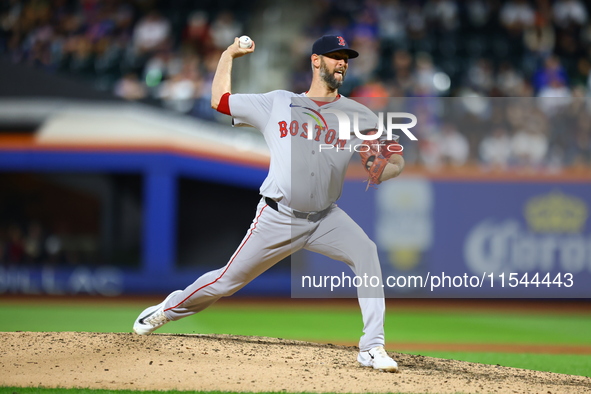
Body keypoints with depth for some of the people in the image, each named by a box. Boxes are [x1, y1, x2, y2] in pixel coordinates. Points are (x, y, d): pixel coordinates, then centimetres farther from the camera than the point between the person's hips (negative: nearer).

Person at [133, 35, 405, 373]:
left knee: (367, 252, -26)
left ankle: (372, 349, -24)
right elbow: (220, 101, 14)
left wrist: (382, 172, -22)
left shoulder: (358, 116, 2)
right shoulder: (278, 104, 3)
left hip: (325, 218, 1)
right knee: (228, 280, 5)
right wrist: (228, 56, 15)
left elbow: (396, 160, 0)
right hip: (278, 219, -1)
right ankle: (167, 310, 33)